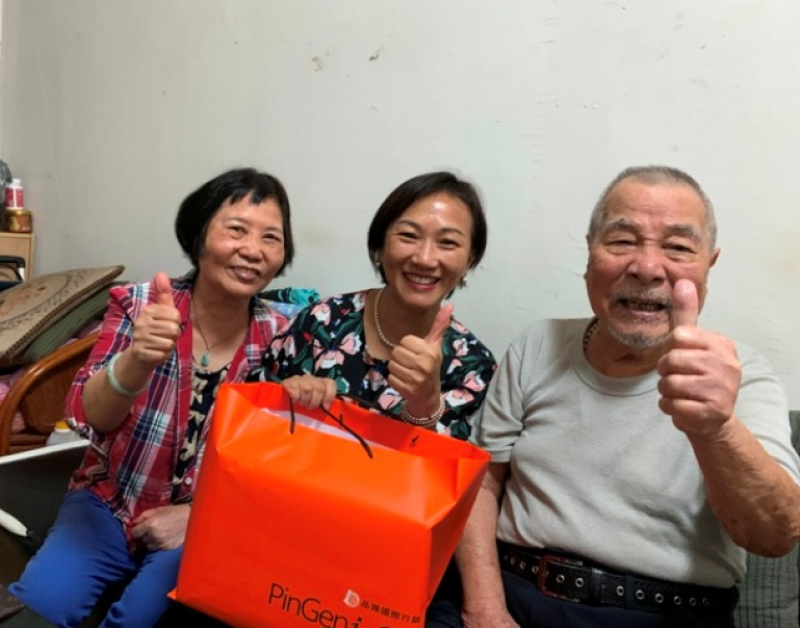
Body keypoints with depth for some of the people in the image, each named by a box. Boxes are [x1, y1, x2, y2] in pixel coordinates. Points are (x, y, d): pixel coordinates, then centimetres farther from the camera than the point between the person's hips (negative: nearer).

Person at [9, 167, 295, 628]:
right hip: (110, 504, 0)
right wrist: (137, 360, -44)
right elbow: (88, 414, -23)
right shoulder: (139, 305, -12)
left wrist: (198, 516, -13)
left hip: (207, 524, 0)